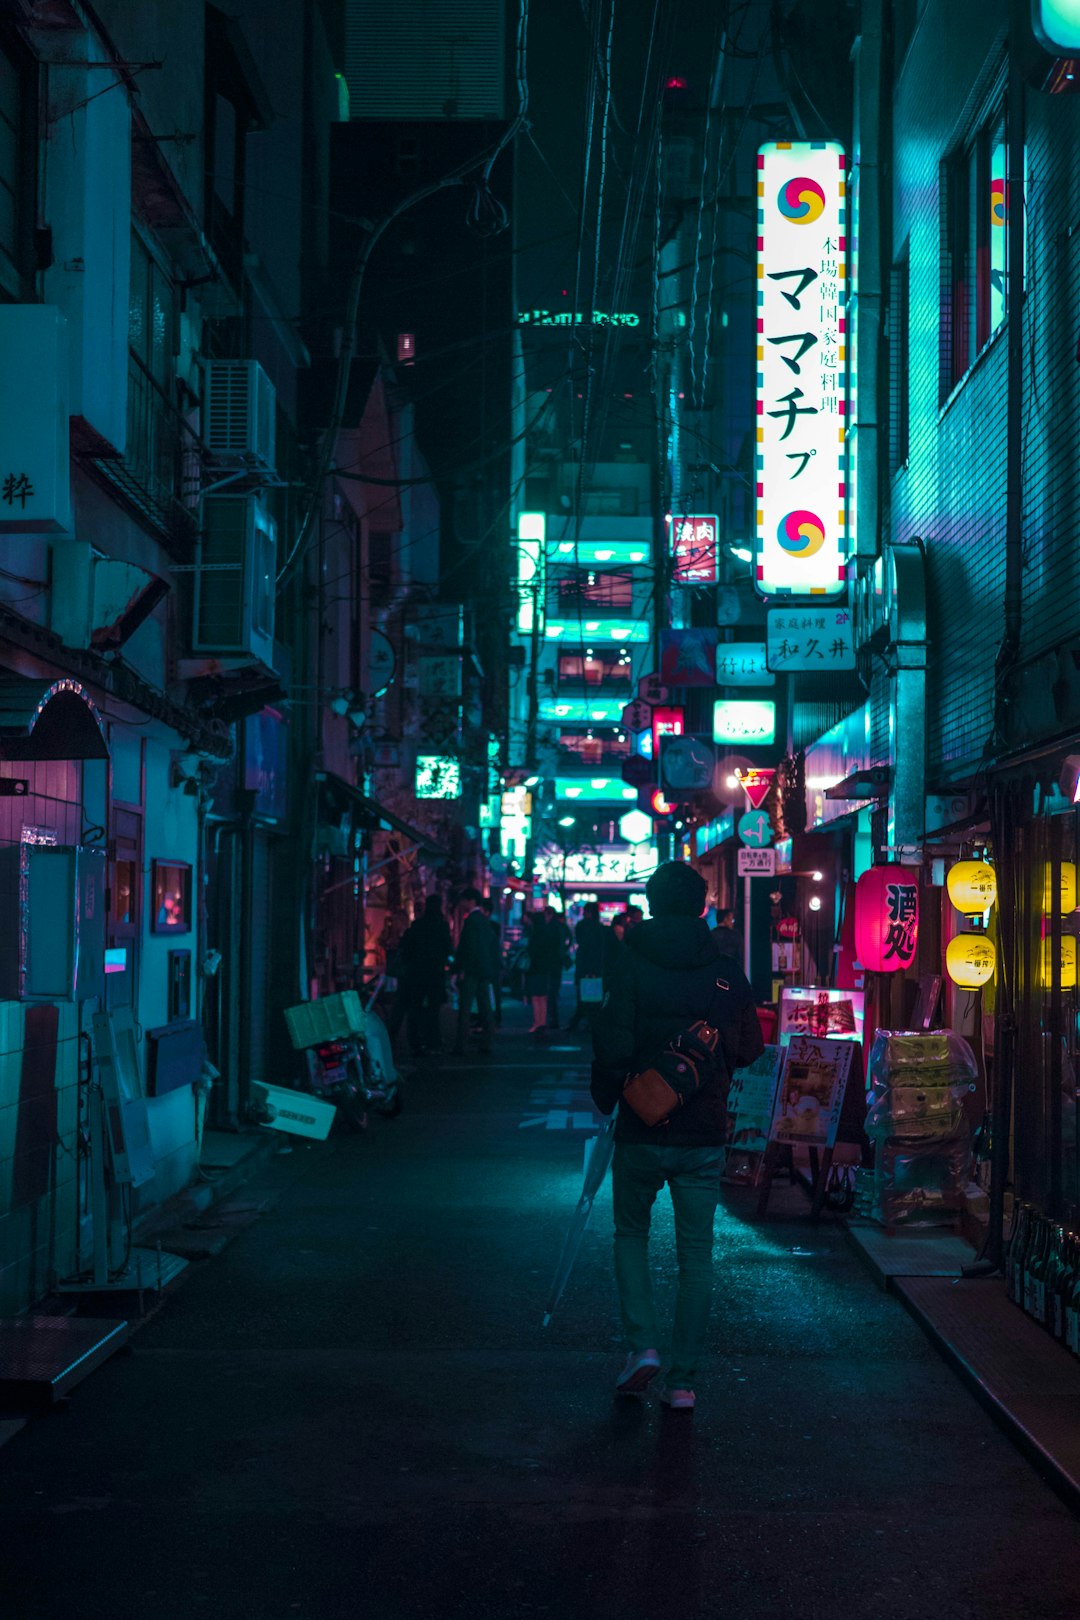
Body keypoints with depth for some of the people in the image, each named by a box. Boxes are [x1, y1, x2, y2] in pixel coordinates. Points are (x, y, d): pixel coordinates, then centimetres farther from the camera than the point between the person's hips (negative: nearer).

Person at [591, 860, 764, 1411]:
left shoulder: (634, 964, -10)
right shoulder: (726, 973, -2)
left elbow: (613, 1045, -15)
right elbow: (750, 1049, 4)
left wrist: (606, 1098, 1)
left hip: (642, 1132, -2)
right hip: (704, 1136, 2)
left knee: (631, 1232, 18)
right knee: (695, 1254, 8)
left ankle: (641, 1345, 2)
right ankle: (683, 1378, 8)